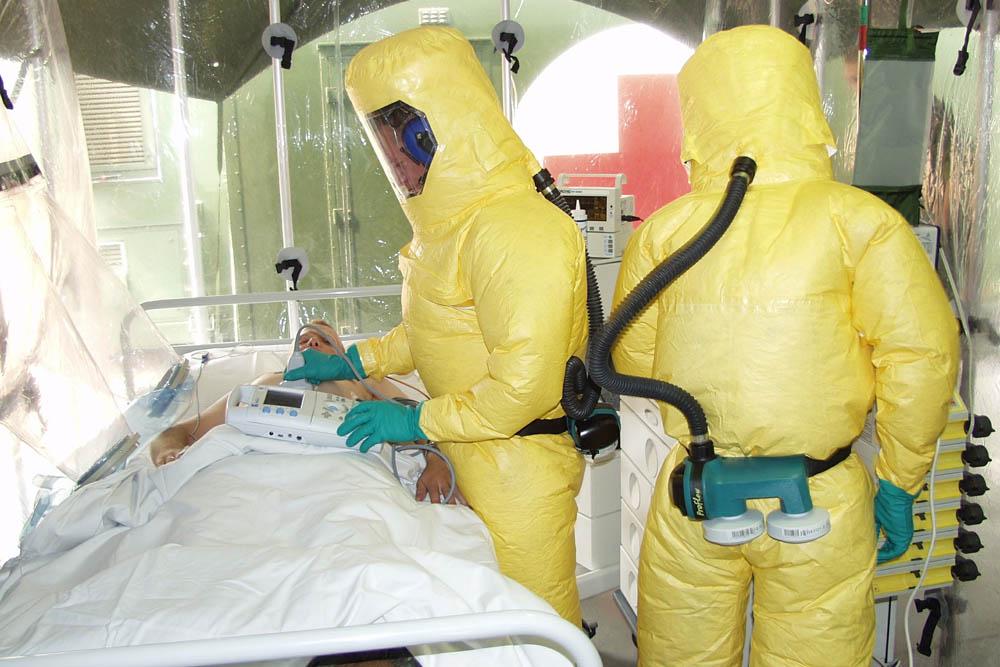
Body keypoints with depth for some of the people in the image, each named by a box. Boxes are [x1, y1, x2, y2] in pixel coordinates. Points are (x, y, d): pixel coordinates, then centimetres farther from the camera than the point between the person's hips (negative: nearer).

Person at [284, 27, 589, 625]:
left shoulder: (513, 233, -27)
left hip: (519, 463, -9)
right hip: (478, 458, 9)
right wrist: (352, 362, 13)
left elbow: (523, 386, -28)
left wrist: (418, 422, -17)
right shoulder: (458, 217, 7)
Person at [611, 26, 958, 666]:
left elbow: (633, 360, 3)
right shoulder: (858, 218, -10)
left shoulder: (662, 229, -5)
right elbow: (921, 355, -13)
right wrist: (899, 484, 0)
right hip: (820, 508, -1)